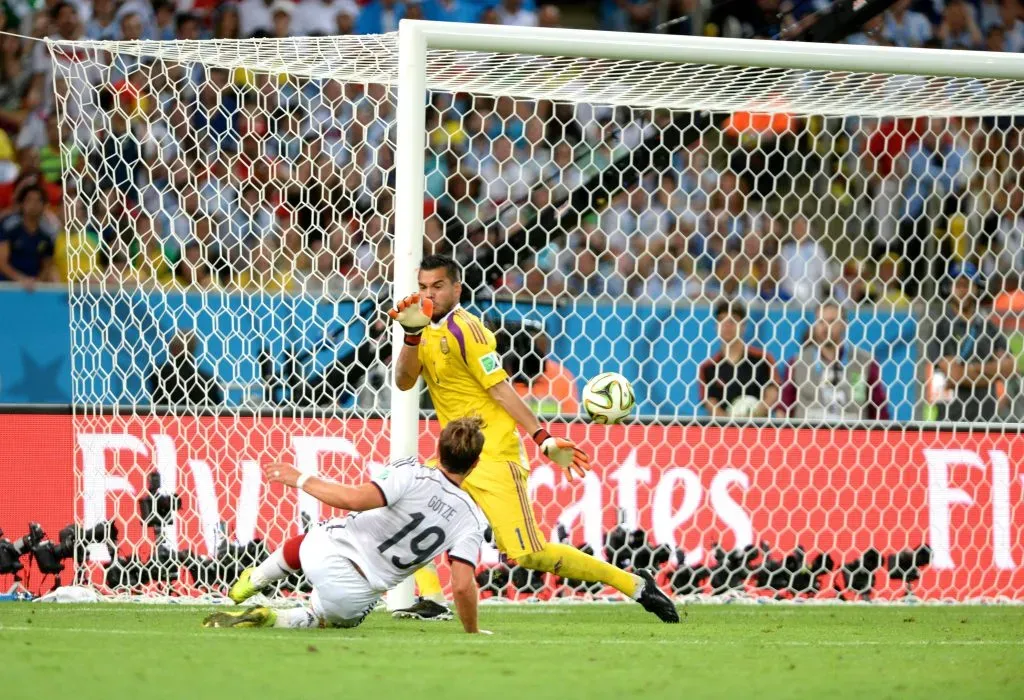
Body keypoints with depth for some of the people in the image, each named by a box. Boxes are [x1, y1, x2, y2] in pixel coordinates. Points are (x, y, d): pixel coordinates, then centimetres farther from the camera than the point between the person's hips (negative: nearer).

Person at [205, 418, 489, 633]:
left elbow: (355, 499, -25)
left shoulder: (409, 473, -13)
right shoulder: (471, 519, -7)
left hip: (323, 549, -1)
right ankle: (272, 619, 5)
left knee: (297, 547, 36)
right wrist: (472, 631, 2)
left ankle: (251, 583, 57)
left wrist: (301, 479, -12)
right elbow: (462, 585, -13)